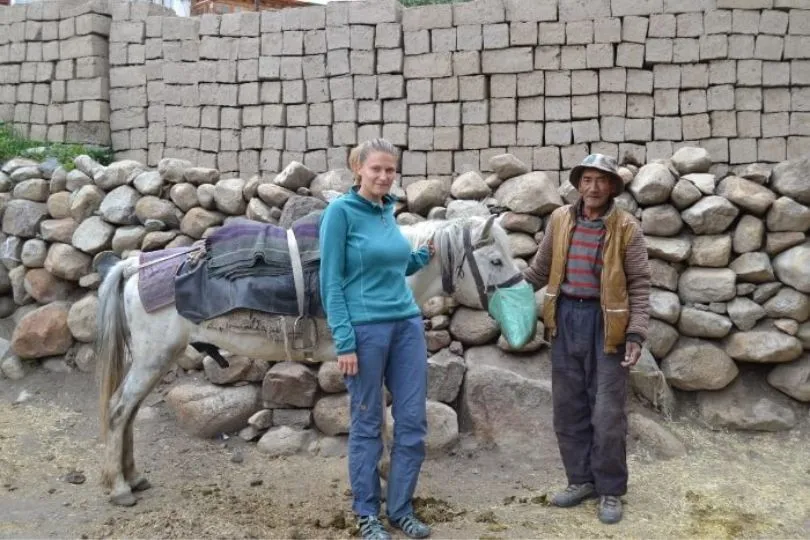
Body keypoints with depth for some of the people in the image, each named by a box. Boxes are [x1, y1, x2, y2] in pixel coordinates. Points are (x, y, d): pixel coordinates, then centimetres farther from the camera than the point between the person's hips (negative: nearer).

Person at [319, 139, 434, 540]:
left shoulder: (389, 212, 10)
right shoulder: (340, 211, -8)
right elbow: (331, 281, -11)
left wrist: (422, 257, 11)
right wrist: (344, 341, -15)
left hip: (408, 325, 6)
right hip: (366, 328, -6)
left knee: (413, 421, 7)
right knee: (367, 424, 5)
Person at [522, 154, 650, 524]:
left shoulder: (627, 228, -7)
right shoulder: (560, 220, 3)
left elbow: (639, 285, -6)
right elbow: (540, 268, 13)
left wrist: (636, 334, -14)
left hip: (605, 323, -4)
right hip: (566, 318, 4)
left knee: (606, 412, 1)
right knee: (568, 407, 11)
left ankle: (610, 490, 16)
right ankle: (581, 480, 26)